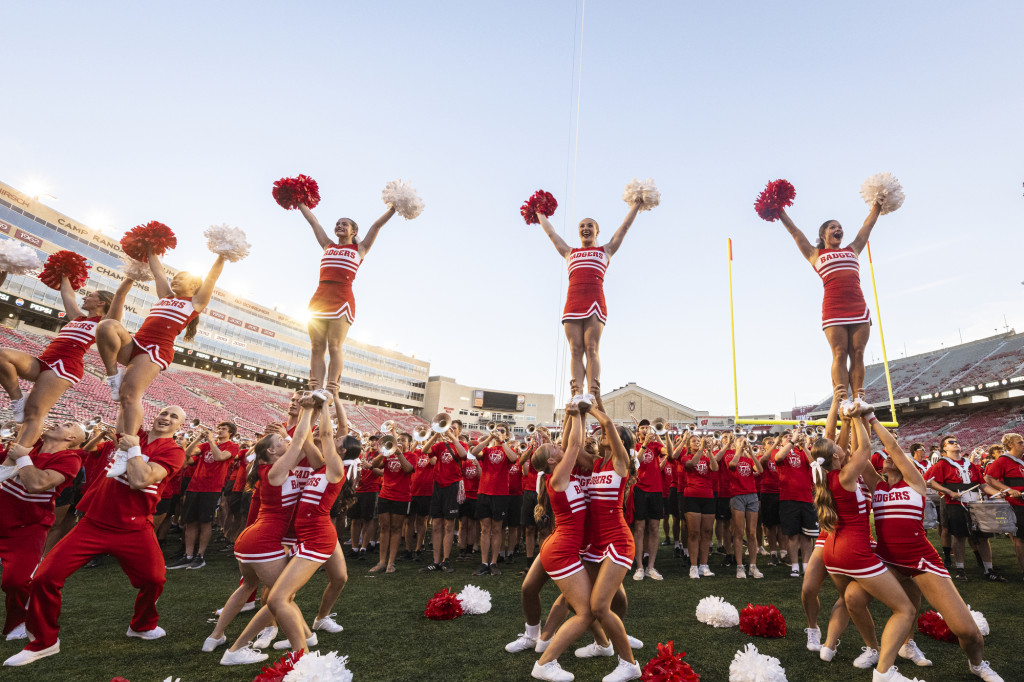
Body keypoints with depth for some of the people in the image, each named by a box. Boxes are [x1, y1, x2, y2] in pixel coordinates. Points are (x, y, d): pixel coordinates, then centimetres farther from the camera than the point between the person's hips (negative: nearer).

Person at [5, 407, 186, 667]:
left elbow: (140, 481, -22)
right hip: (94, 522, 4)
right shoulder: (132, 435, 6)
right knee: (45, 577, -4)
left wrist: (132, 449, -13)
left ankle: (143, 625, 34)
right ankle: (44, 641, 19)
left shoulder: (173, 451, -11)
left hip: (134, 530, -3)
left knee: (154, 580, 0)